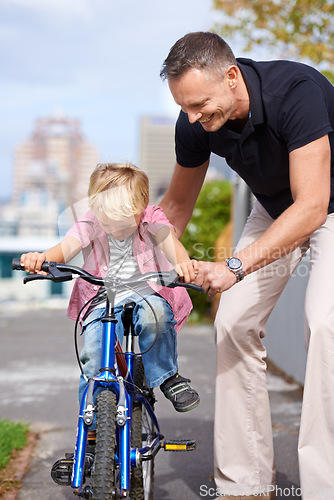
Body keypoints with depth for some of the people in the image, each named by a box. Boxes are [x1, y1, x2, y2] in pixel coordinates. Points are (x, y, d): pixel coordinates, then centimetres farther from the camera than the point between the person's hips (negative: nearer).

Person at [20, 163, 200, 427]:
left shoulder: (153, 219, -6)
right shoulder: (90, 223, -4)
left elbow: (171, 243, -25)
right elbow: (65, 248, -17)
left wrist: (183, 264, -50)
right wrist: (41, 258, -42)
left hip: (146, 297, -1)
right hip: (102, 301, 1)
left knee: (155, 311, -37)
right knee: (94, 353, -22)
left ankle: (168, 376, -13)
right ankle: (91, 426, -1)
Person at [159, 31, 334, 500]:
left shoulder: (296, 91, -36)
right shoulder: (194, 124, -18)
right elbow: (177, 203, 0)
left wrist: (235, 266, -45)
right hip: (275, 207, 5)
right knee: (234, 322, -6)